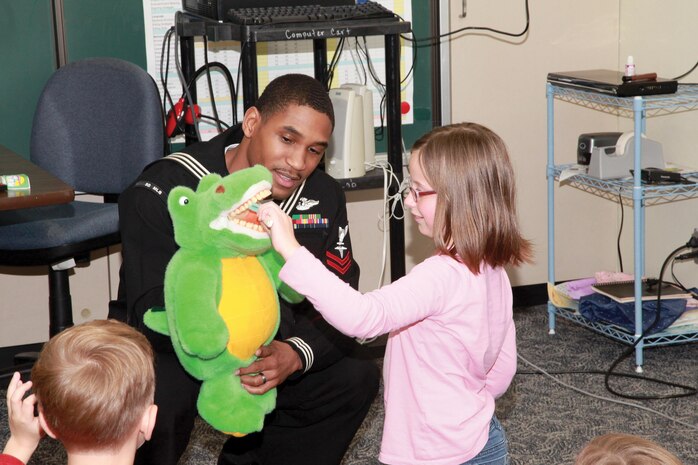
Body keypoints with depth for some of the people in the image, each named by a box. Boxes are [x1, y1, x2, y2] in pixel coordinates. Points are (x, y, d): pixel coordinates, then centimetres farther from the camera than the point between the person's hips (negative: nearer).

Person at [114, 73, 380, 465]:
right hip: (174, 353, -5)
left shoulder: (323, 197, -6)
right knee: (154, 402, -35)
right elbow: (151, 312, -27)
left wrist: (296, 353, -32)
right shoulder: (164, 192, -20)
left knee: (356, 377, -12)